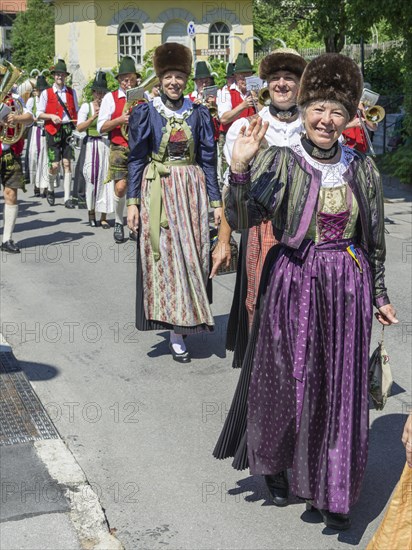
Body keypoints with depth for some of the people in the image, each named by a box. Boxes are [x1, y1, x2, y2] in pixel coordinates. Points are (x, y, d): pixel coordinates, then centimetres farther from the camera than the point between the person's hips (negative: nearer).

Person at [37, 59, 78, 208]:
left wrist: (76, 124, 1)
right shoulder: (46, 93, 4)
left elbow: (76, 111, 18)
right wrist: (51, 116, -14)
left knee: (67, 163, -3)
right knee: (55, 165, -6)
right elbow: (39, 114, 4)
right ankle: (50, 189, 23)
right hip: (53, 131, -2)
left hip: (68, 130, 2)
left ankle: (67, 198, 0)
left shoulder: (72, 92, 11)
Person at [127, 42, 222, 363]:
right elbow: (136, 159, 1)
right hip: (158, 190, -2)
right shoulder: (146, 114, 1)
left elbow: (208, 159, 7)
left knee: (192, 256, 1)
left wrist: (216, 201, 2)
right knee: (165, 256, -2)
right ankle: (177, 333, 4)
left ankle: (181, 324, 15)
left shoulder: (199, 114, 7)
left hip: (192, 191, 2)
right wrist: (133, 202, -6)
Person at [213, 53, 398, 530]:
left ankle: (332, 491, 21)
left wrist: (379, 296, 13)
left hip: (347, 288, 3)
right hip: (293, 284, -2)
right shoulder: (279, 162, -5)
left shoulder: (362, 168, 5)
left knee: (341, 389, 6)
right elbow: (241, 219, -15)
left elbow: (374, 239, 12)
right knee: (285, 380, 7)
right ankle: (273, 464, 34)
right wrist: (239, 168, -28)